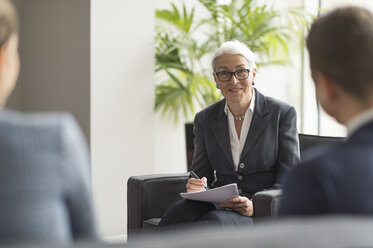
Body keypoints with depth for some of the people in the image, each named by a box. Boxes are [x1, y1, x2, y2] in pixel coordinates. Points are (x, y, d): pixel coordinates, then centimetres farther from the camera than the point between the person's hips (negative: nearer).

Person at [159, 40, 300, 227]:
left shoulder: (283, 113, 1)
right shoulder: (204, 119, 12)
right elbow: (202, 174, 11)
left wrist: (255, 205, -20)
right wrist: (197, 188, -16)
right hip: (218, 205, 3)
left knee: (213, 221, -36)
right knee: (177, 214, -33)